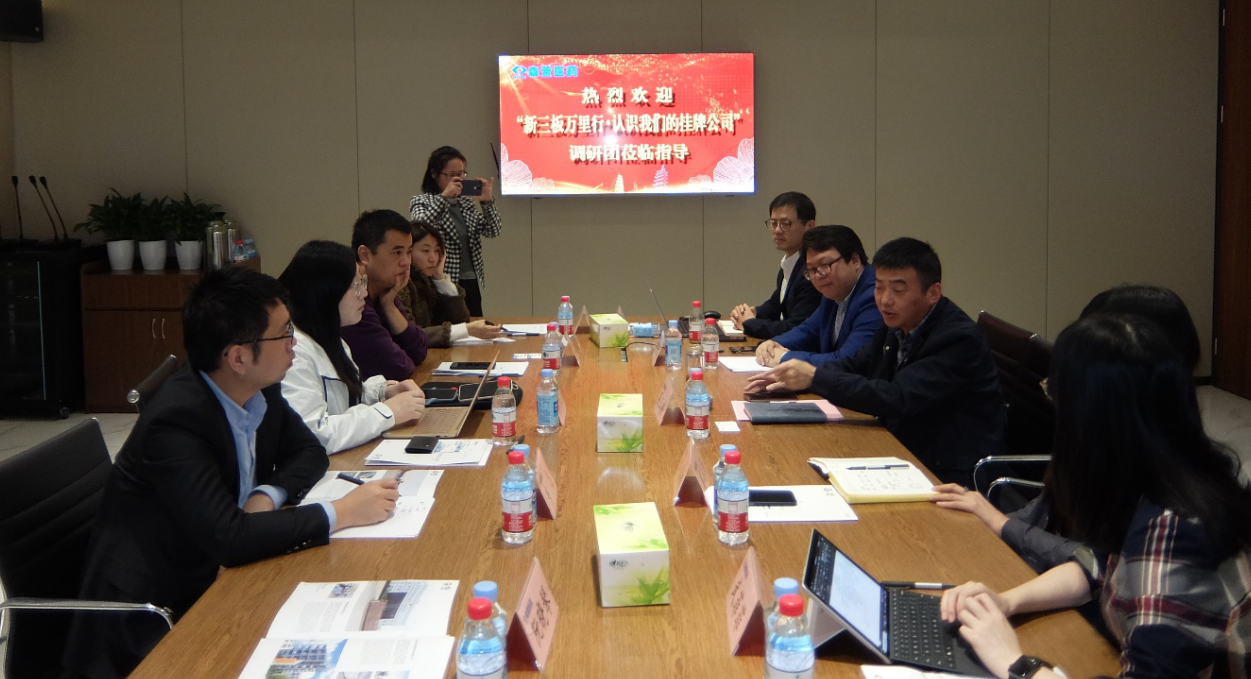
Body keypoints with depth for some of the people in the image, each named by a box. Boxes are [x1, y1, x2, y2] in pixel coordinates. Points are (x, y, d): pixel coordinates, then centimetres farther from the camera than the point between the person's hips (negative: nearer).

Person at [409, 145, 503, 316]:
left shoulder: (466, 203, 16)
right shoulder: (421, 201, -1)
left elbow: (493, 231, 10)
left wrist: (488, 202, -5)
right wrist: (443, 197, -26)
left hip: (471, 284, 6)